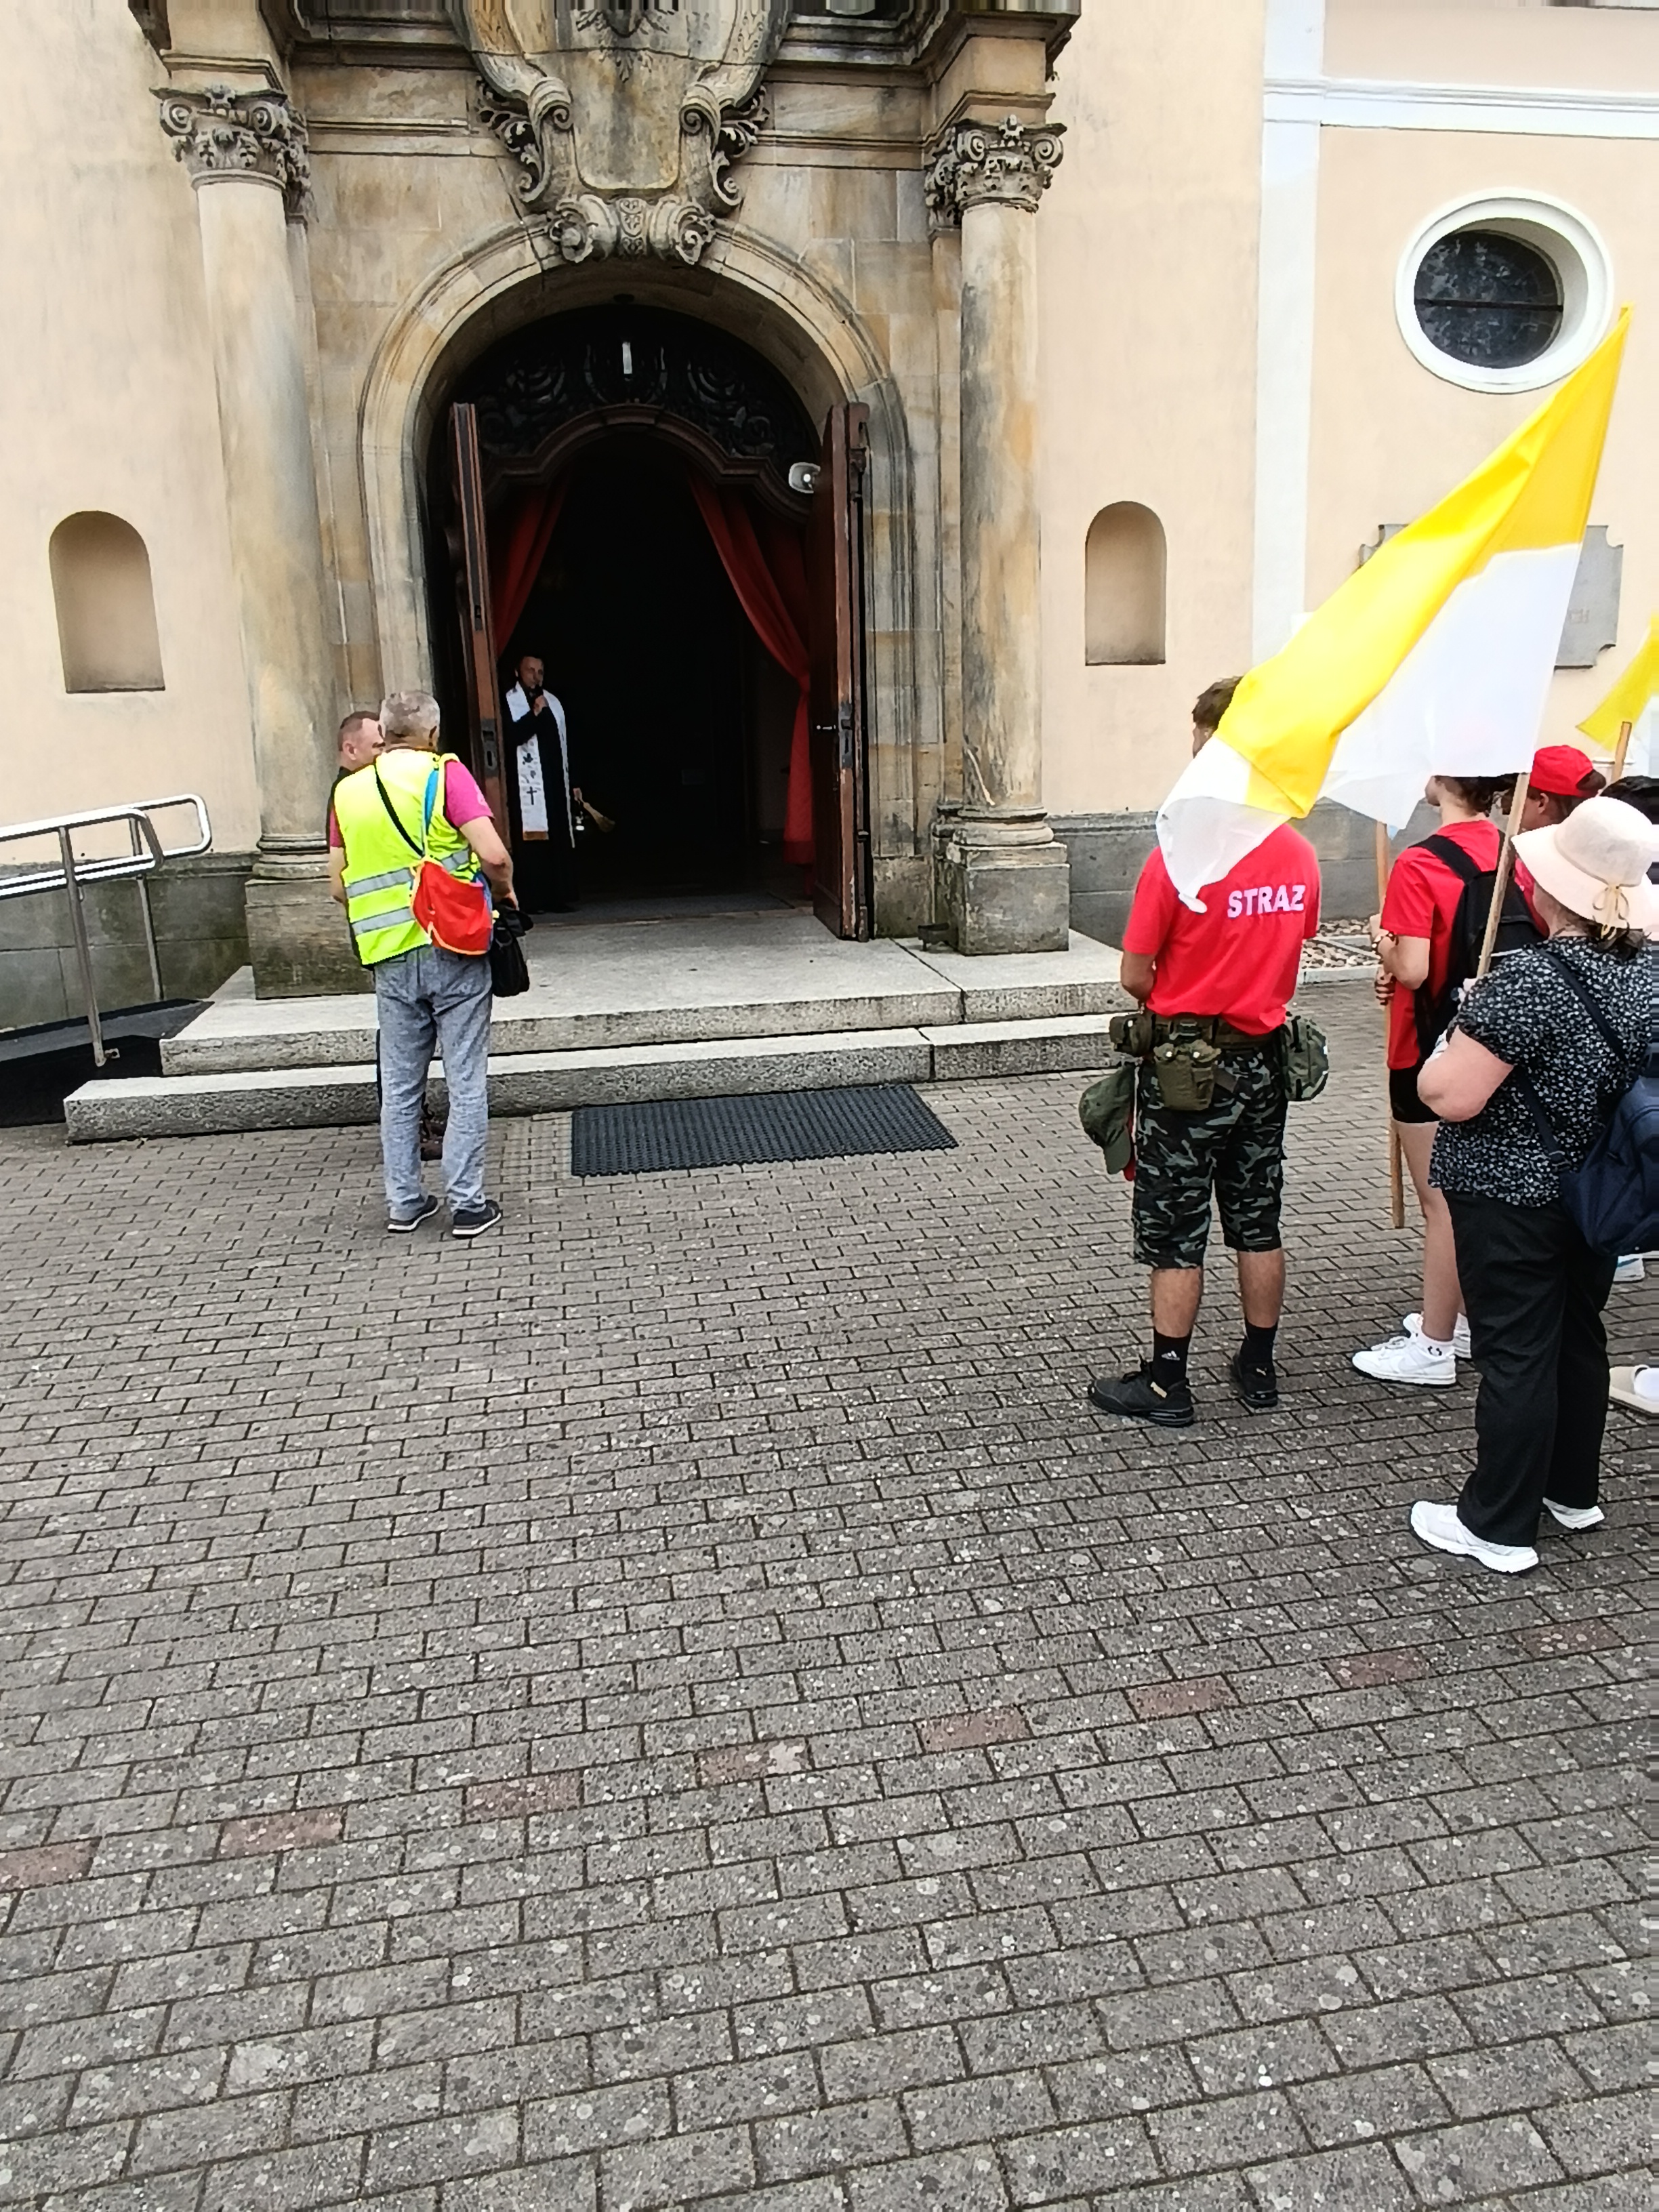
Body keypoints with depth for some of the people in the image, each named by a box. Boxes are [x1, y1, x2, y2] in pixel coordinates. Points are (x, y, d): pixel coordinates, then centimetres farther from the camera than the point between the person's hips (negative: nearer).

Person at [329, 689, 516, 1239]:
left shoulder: (348, 792, 8)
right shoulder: (444, 773, -6)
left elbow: (339, 885, 11)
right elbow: (494, 855, -16)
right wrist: (505, 891, 3)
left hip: (390, 957, 4)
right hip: (454, 949, -4)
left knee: (399, 1084, 14)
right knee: (466, 1083, 3)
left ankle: (403, 1201, 19)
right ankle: (467, 1204, 6)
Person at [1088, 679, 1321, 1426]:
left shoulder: (1180, 855, -20)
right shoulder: (1300, 856, -1)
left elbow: (1135, 977, -14)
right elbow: (1288, 956, 9)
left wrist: (1173, 1006, 4)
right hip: (1264, 1056, 6)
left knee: (1174, 1230, 5)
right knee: (1257, 1221, 16)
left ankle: (1165, 1385, 14)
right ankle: (1258, 1369, 27)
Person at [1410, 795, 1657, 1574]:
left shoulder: (1529, 980, -25)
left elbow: (1450, 1097, -27)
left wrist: (1446, 1051, -5)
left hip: (1511, 1199, -7)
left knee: (1514, 1353, 2)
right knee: (1577, 1336, 21)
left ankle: (1499, 1528, 14)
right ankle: (1571, 1492, 38)